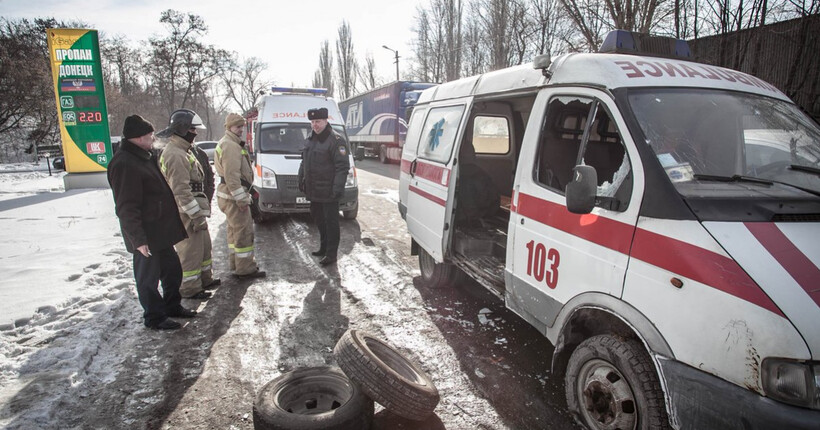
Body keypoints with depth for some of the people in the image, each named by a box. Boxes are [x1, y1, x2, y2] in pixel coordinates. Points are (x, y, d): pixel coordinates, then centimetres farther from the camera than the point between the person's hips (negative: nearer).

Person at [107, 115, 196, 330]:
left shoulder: (144, 157, 12)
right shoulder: (124, 164, -21)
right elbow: (126, 208, -24)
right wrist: (138, 239, -25)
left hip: (161, 231, 10)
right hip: (146, 237, -10)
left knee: (173, 270, 19)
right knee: (148, 277, 5)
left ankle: (172, 306, 36)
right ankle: (154, 318, 20)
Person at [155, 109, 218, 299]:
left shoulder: (182, 151, 15)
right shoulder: (174, 154, -20)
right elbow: (181, 191, -25)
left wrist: (201, 211, 22)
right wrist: (196, 216, -23)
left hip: (195, 210, 11)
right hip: (186, 214, -11)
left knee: (204, 246, 20)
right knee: (191, 251, -1)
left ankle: (204, 279, 34)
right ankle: (190, 289, 11)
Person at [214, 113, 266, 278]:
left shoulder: (231, 144, 19)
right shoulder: (230, 146, -16)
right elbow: (231, 175, -24)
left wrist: (243, 195, 20)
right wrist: (241, 199, -23)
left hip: (231, 195, 11)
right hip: (234, 196, -11)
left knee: (235, 230, 19)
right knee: (244, 231, -7)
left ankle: (235, 264, 30)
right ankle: (245, 269, -1)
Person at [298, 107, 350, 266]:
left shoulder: (335, 140, -13)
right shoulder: (311, 139, 15)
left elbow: (342, 166, -18)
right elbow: (304, 162, 25)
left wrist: (338, 188, -23)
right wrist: (301, 179, 22)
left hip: (328, 192, -8)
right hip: (313, 191, 8)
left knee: (331, 222, -2)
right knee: (319, 220, 17)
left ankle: (331, 254, 6)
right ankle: (323, 248, 31)